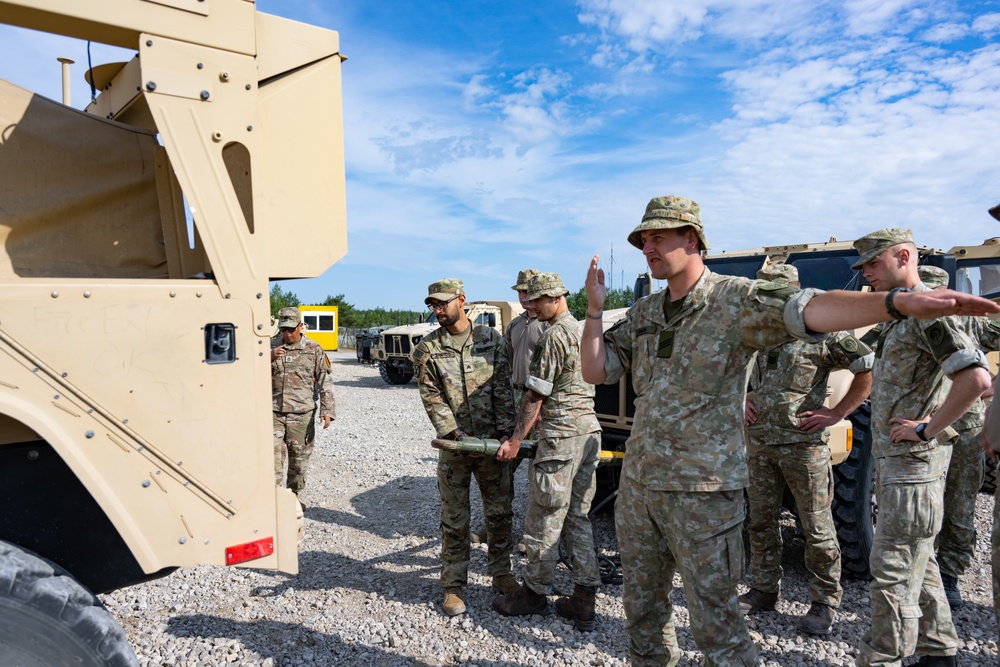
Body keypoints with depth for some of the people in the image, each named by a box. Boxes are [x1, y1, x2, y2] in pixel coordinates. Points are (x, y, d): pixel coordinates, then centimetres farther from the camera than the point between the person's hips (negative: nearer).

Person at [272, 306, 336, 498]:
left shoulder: (313, 349, 2)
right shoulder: (272, 348, 9)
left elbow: (325, 381, 0)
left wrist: (327, 410, -9)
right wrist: (270, 358, -10)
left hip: (302, 414, -1)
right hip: (274, 413, 1)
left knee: (299, 460, 9)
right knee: (273, 456, -8)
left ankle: (294, 496, 27)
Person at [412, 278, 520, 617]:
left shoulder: (491, 338, 3)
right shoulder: (427, 348, 0)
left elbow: (503, 389, 1)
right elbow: (431, 397, -4)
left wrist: (505, 432, -6)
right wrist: (454, 432, -15)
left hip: (493, 441, 1)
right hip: (454, 445, -1)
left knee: (499, 512, 12)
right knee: (454, 520, 5)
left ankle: (500, 573, 30)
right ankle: (453, 585, 19)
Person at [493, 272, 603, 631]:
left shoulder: (554, 336, -12)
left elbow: (536, 395, -13)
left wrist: (515, 440, -8)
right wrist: (545, 416, 26)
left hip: (562, 434, -9)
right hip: (590, 429, 9)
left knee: (544, 517, 4)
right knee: (577, 516, 12)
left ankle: (535, 591, 17)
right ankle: (584, 601, 16)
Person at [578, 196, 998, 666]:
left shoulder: (735, 300, -11)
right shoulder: (642, 313, 8)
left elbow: (810, 309, -27)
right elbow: (595, 371, 7)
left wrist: (898, 302, -43)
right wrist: (594, 308, -5)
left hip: (701, 490, -6)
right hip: (637, 482, 6)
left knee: (715, 622, 5)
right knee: (641, 606, 20)